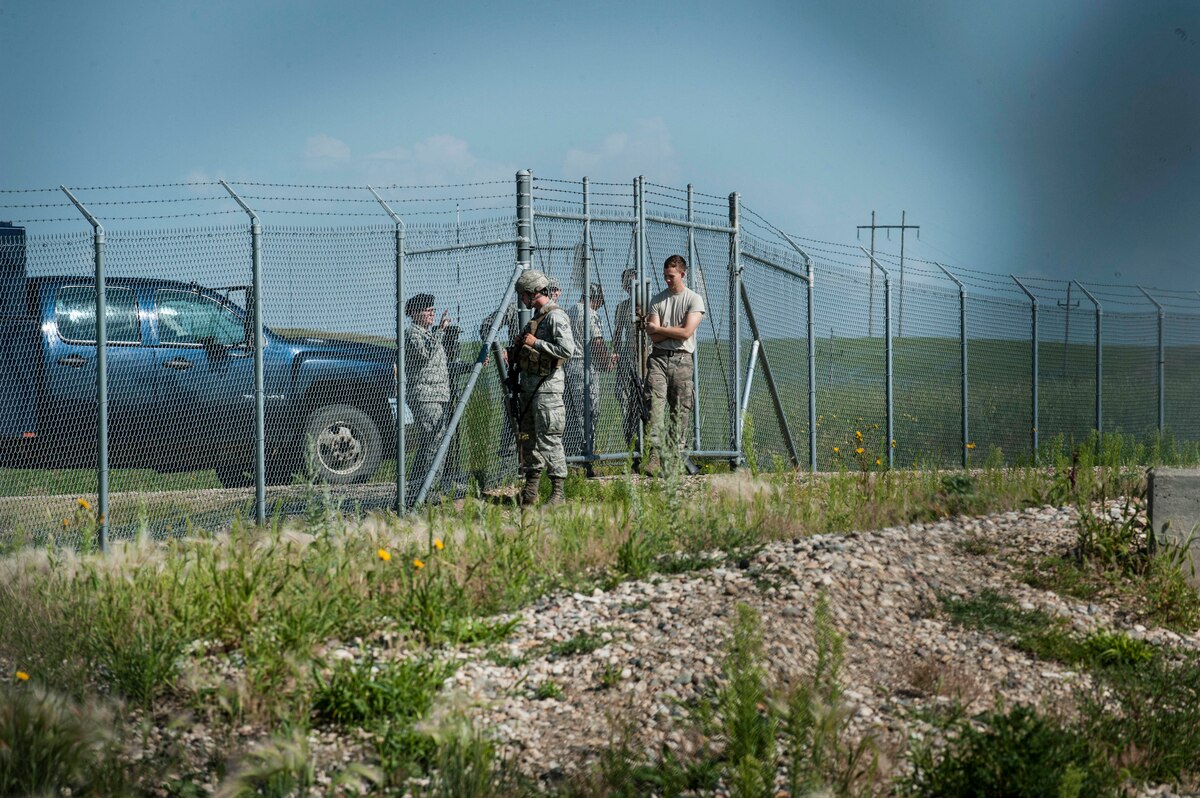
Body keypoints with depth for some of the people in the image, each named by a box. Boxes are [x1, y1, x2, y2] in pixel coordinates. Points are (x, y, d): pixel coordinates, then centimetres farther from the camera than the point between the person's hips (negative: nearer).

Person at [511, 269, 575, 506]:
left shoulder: (556, 317, -13)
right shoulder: (537, 316, 17)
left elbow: (567, 349, -24)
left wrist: (536, 342, -19)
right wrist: (522, 342, 10)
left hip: (547, 384, -10)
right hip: (529, 382, 10)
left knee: (549, 438, -10)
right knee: (528, 436, 12)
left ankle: (558, 491, -7)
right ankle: (531, 488, 19)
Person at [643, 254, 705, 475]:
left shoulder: (694, 299, 4)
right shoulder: (658, 300, 13)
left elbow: (686, 333, -9)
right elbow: (653, 337, 4)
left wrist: (657, 328, -2)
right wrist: (676, 330, -5)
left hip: (681, 360, -2)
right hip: (658, 357, 2)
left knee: (680, 410, 0)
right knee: (655, 405, -14)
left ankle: (677, 460, 4)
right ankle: (655, 456, -22)